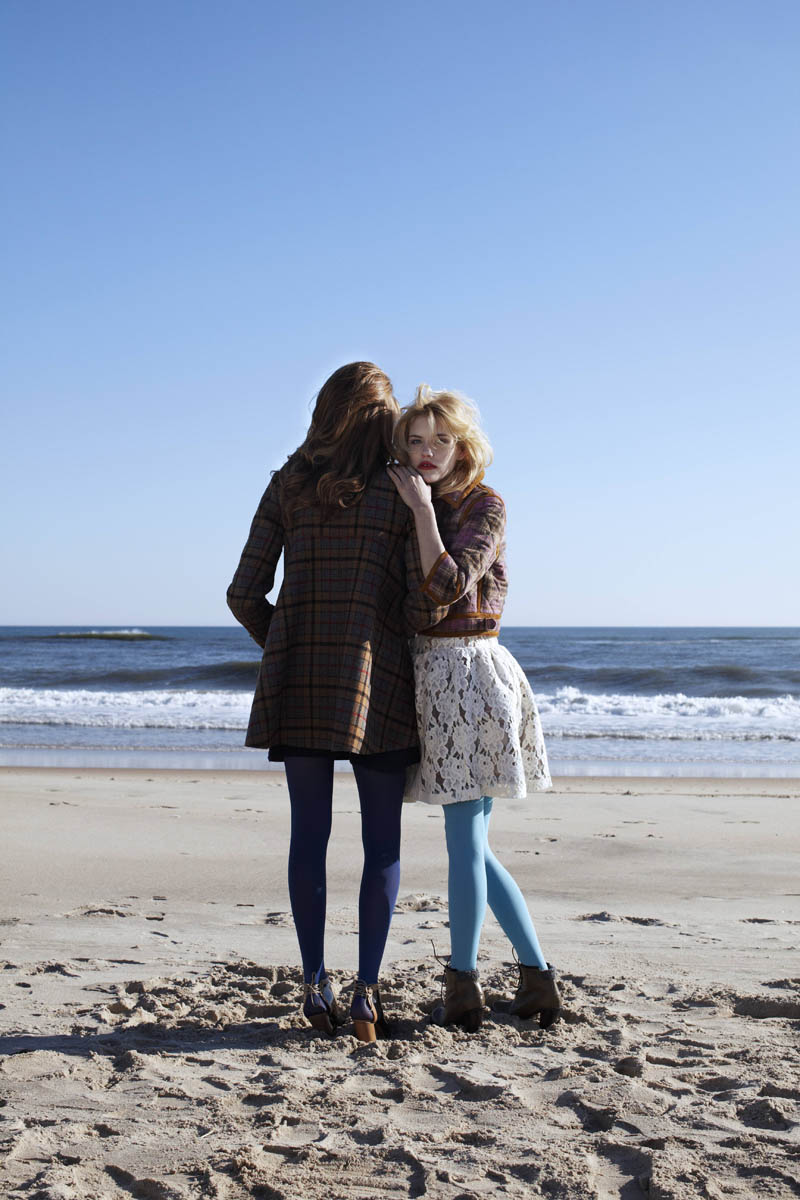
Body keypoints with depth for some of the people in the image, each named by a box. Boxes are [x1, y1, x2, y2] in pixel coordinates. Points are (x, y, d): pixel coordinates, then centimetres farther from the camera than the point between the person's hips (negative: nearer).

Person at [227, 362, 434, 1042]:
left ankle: (317, 985, 11)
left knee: (309, 832, 8)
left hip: (297, 678, 3)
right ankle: (367, 990, 1)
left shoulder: (288, 486, 6)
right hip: (377, 679, -2)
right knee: (382, 841, 4)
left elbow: (245, 595, 3)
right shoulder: (401, 495, -1)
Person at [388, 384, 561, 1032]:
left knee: (465, 839, -3)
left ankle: (463, 985, 5)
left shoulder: (485, 506, -6)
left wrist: (422, 507, -15)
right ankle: (538, 976, 18)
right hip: (435, 672, 8)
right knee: (471, 843, 11)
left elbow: (446, 585, -19)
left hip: (469, 669, -8)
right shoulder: (414, 506, 15)